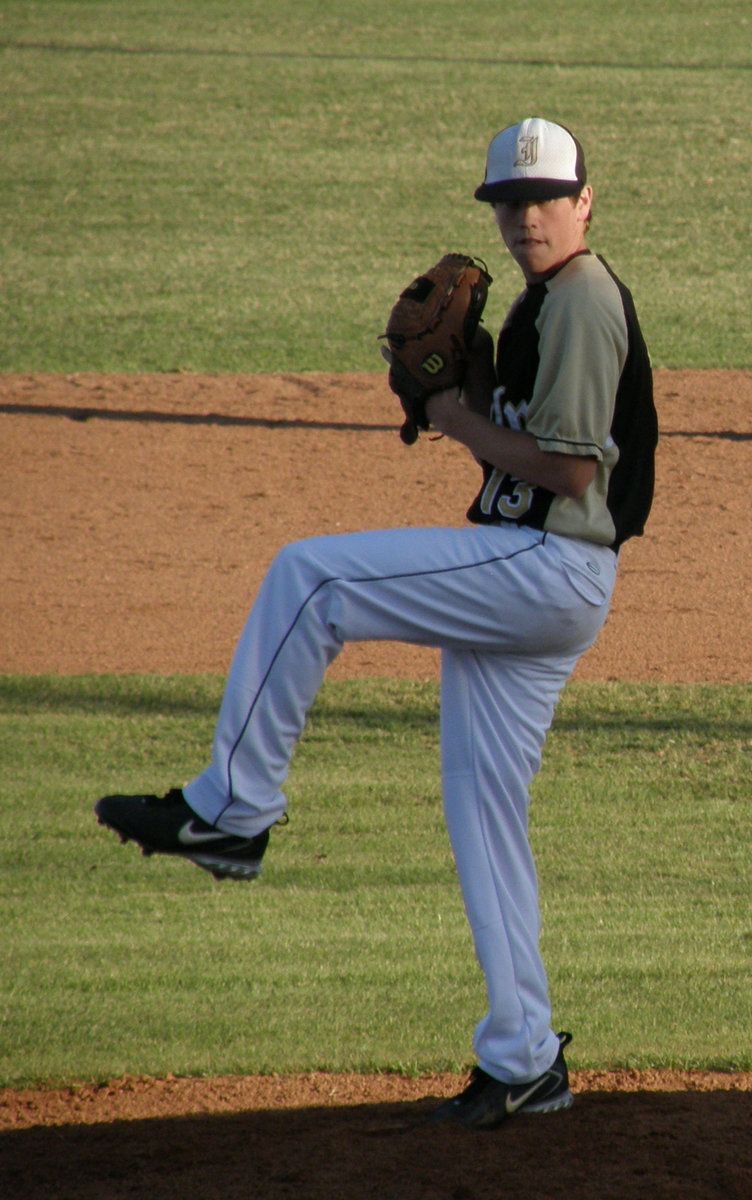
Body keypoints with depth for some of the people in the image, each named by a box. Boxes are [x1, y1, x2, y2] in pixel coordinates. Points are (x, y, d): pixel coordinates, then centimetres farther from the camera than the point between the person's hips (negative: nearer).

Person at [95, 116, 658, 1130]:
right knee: (483, 809, 10)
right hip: (524, 581, 11)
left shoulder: (583, 299, -12)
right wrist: (465, 387, 8)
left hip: (548, 572, -11)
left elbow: (569, 467, -20)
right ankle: (523, 1062, 12)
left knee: (307, 576, -13)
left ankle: (230, 809, -7)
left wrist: (462, 425, -8)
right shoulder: (542, 304, 20)